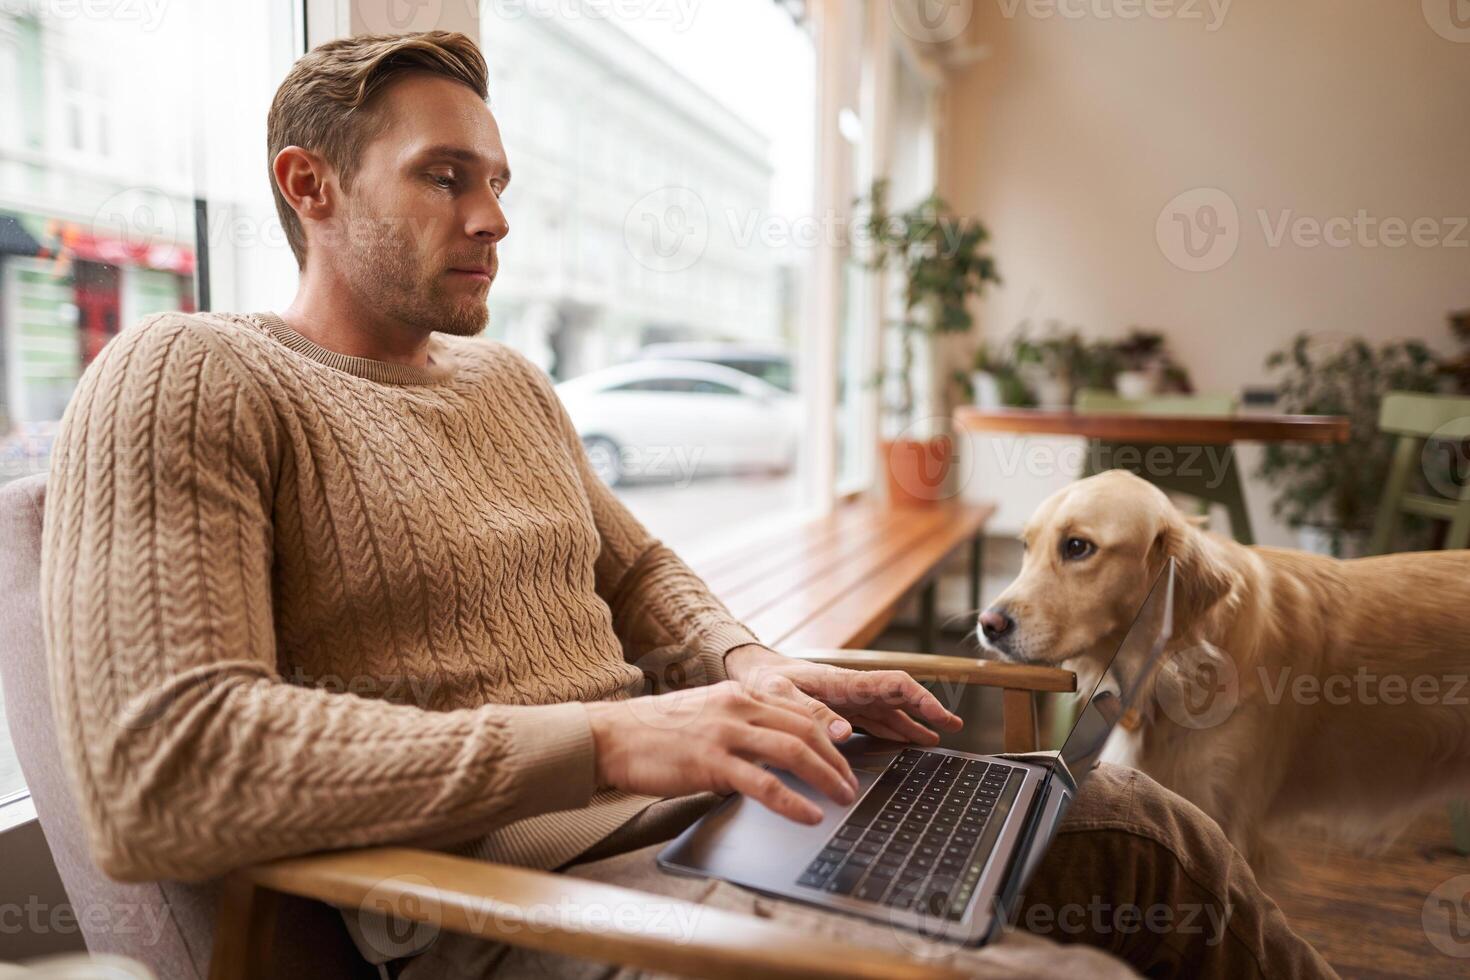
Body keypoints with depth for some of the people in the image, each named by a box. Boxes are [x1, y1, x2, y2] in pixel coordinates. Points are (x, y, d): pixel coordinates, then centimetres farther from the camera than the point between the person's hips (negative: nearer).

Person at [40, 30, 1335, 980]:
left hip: (708, 803, 7)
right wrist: (606, 739, -26)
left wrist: (750, 672, 0)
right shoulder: (185, 380, -7)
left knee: (1151, 829, 3)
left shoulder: (510, 380, 16)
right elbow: (156, 769, -20)